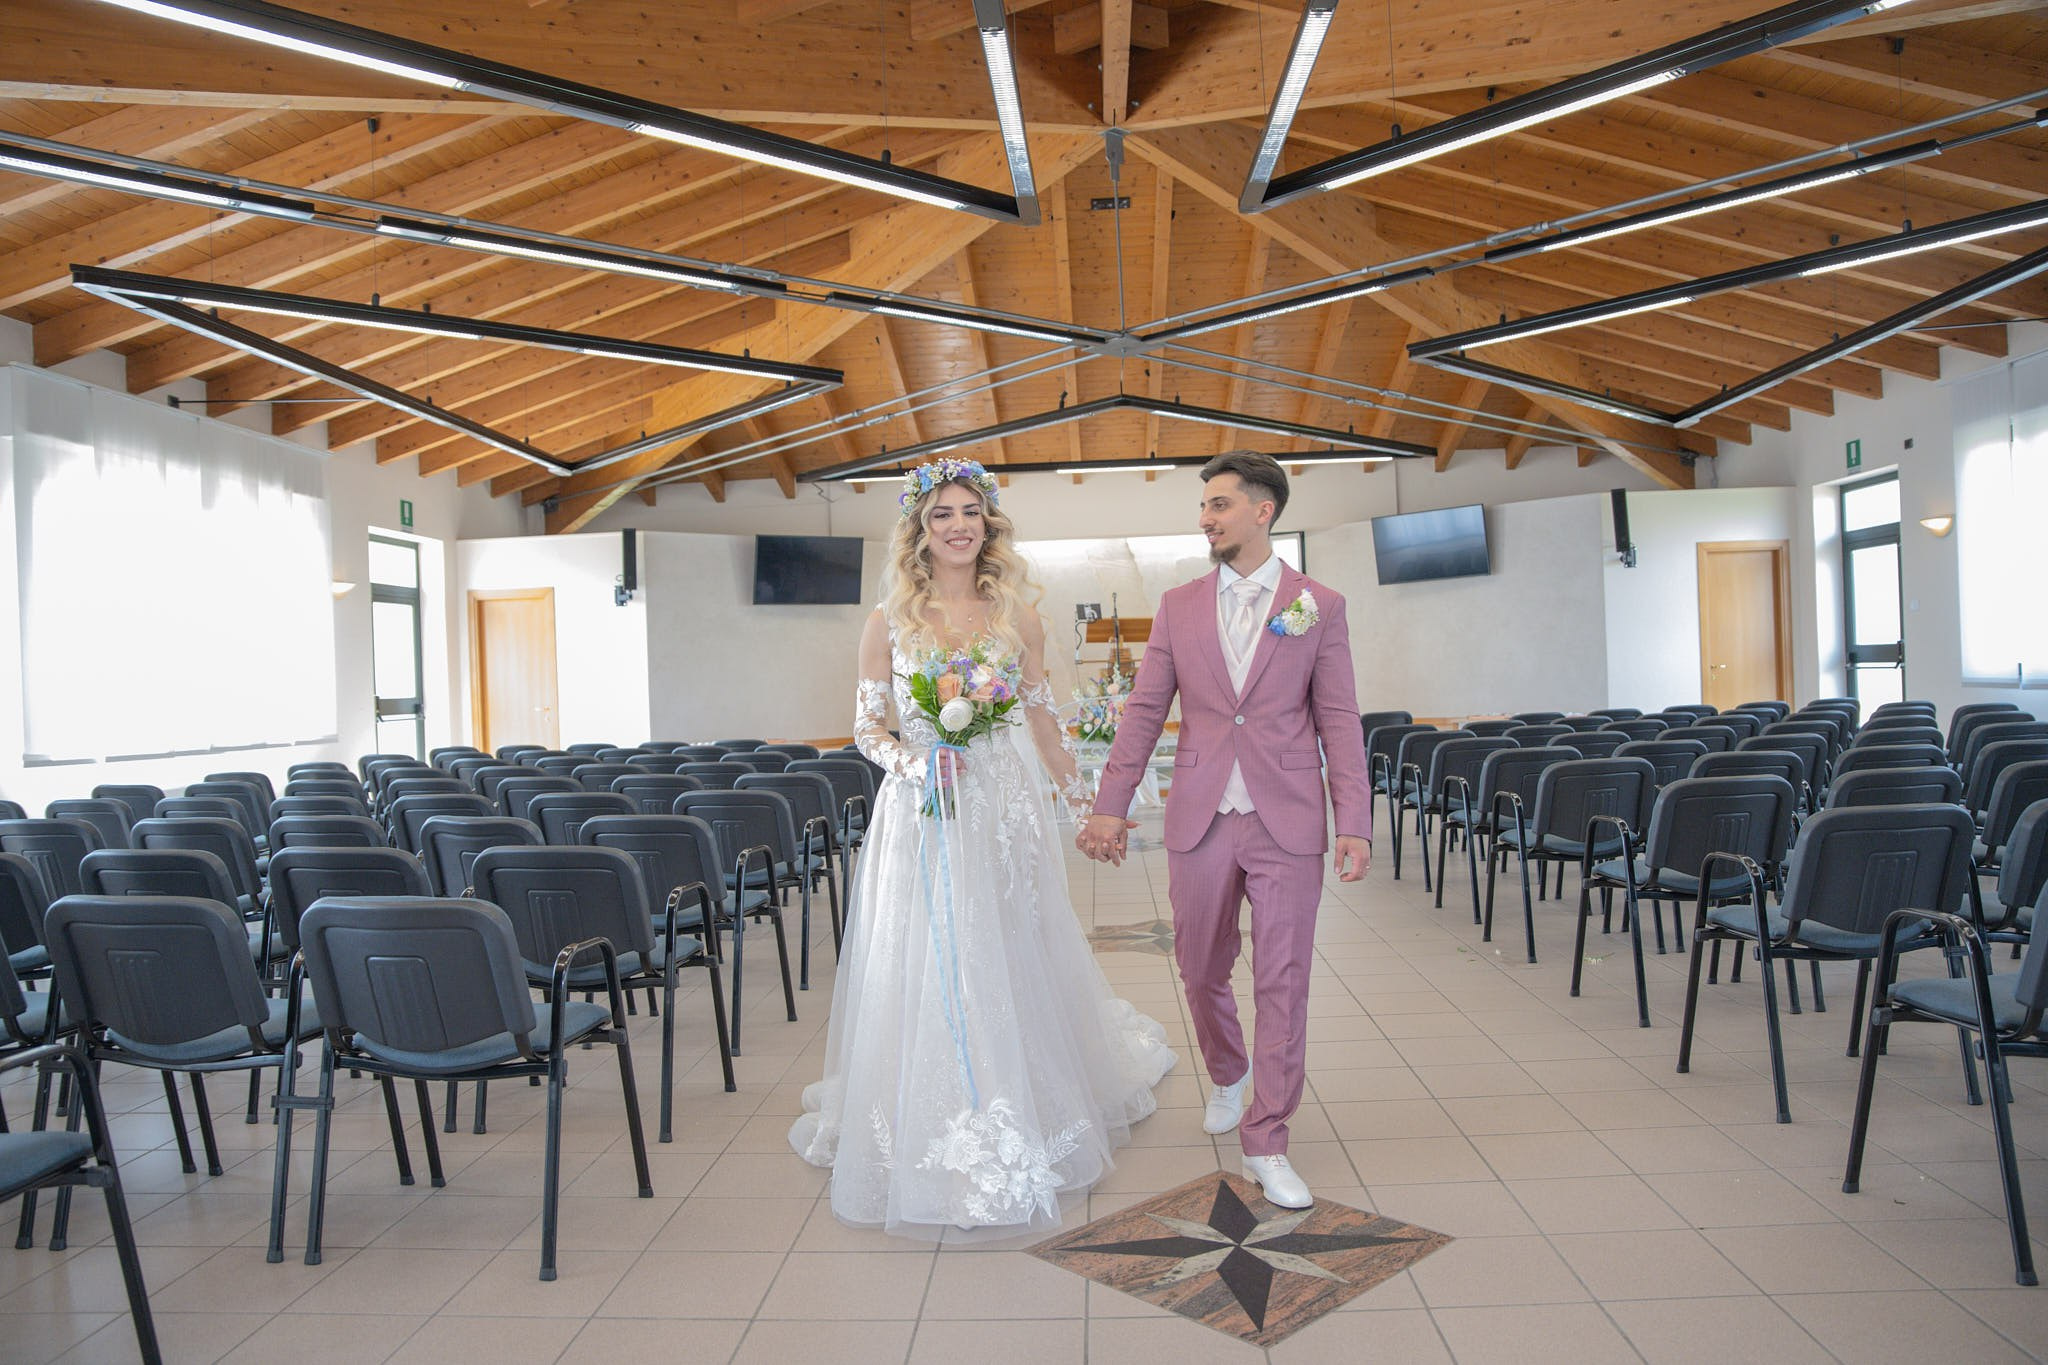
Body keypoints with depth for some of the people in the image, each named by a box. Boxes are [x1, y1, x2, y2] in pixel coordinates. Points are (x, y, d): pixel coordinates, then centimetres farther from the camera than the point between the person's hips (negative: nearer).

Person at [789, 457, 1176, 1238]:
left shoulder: (1017, 618, 4)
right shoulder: (889, 622, 1)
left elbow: (1042, 719, 10)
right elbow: (866, 725, 3)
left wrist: (1083, 800, 12)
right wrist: (911, 762, -15)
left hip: (1003, 814, 1)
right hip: (919, 817, -1)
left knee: (1008, 963, 8)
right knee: (922, 970, 2)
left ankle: (1019, 1127, 26)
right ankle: (930, 1139, 19)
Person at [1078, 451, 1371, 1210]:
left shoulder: (1319, 606, 2)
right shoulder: (1178, 606, 7)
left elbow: (1338, 721, 0)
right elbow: (1143, 712, 6)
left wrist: (1356, 824, -7)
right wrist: (1110, 805, 1)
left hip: (1287, 823, -2)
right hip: (1200, 820, 2)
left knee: (1283, 985, 2)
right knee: (1201, 972, 14)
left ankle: (1265, 1144, 15)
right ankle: (1227, 1076, 44)